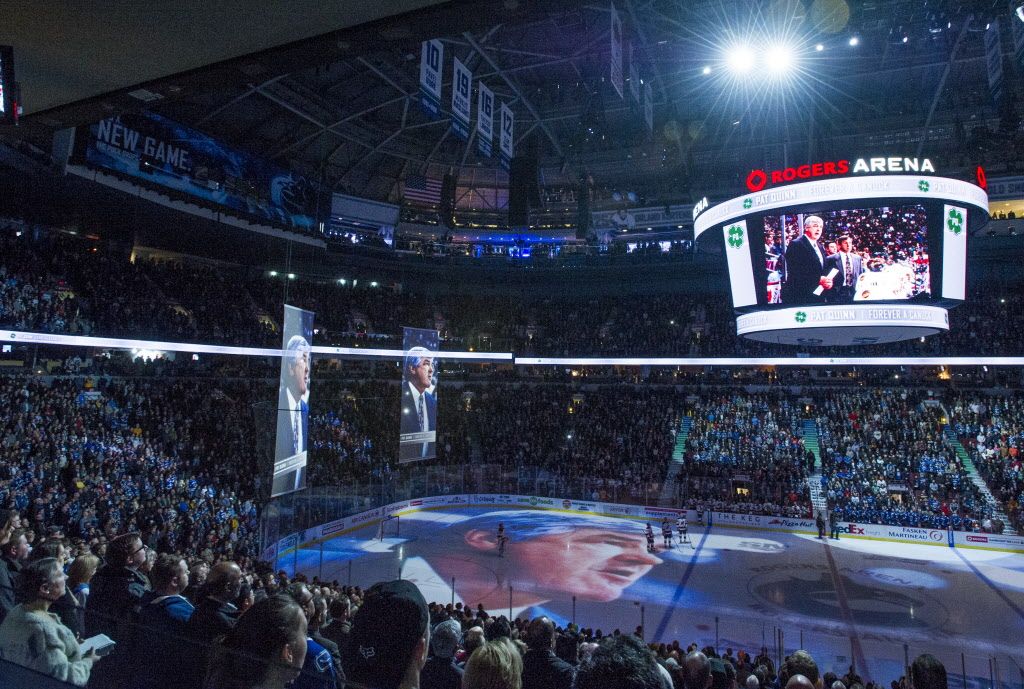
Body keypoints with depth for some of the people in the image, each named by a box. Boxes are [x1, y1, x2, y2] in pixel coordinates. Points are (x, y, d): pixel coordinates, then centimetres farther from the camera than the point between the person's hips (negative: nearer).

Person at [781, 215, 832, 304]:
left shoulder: (820, 247, 18)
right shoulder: (796, 245, -9)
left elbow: (823, 269, 21)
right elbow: (794, 273, -18)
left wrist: (828, 281, -1)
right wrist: (818, 280, -22)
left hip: (818, 296, 8)